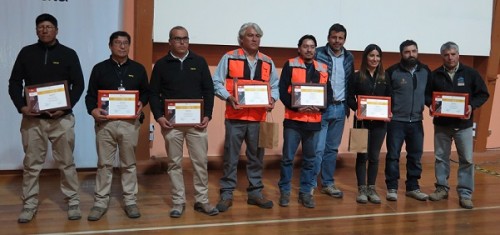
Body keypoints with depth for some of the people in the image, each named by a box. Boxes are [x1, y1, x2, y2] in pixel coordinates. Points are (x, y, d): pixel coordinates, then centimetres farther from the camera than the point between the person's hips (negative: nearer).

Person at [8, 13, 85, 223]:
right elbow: (14, 83, 7)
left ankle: (73, 202, 14)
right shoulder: (26, 53, 6)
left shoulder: (68, 54, 3)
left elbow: (78, 85, 1)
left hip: (61, 118, -1)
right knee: (31, 164, 6)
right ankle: (29, 205, 16)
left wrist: (66, 107, -13)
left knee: (66, 163, 5)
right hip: (32, 119, 1)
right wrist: (21, 106, -9)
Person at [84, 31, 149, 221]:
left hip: (130, 122, 1)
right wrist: (93, 110, -14)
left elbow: (146, 92, 13)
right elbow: (90, 95, 5)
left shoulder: (138, 69, 8)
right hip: (105, 122, 0)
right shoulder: (100, 68, 5)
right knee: (104, 164, 4)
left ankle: (130, 201, 17)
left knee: (129, 164, 9)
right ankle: (100, 202, 12)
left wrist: (141, 103, -8)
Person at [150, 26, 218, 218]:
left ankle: (202, 201, 14)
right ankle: (178, 202, 14)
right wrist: (159, 117, -10)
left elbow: (208, 90, 6)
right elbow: (154, 94, 3)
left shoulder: (199, 62, 6)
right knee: (175, 163, 5)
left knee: (200, 162, 3)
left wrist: (207, 115, -5)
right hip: (171, 122, -1)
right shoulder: (161, 64, 4)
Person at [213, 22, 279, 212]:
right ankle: (226, 194, 10)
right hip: (235, 116, -3)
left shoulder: (267, 62, 12)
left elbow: (275, 86, 16)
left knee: (256, 157, 10)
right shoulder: (229, 58, 1)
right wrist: (228, 97, -17)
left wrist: (273, 99, -4)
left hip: (258, 117, 4)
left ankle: (255, 192, 22)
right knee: (231, 157, 1)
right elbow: (216, 82, -2)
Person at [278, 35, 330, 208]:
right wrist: (295, 106, -18)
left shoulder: (323, 69, 11)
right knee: (288, 158, 1)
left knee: (310, 159, 8)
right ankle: (285, 191, 14)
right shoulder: (290, 65, 0)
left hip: (314, 121, 3)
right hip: (293, 120, -3)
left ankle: (305, 192, 19)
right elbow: (282, 91, -5)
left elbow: (329, 93, 11)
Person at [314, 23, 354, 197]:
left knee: (332, 148, 12)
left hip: (340, 108, 5)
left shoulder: (349, 58, 9)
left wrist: (348, 104, 7)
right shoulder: (318, 54, -5)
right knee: (318, 147, -7)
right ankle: (311, 183, 4)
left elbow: (350, 83, 14)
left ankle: (328, 184, 21)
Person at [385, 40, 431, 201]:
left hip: (416, 121, 4)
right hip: (396, 121, -4)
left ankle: (413, 187, 22)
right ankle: (392, 188, 12)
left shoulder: (425, 71, 6)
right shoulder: (393, 71, -6)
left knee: (415, 156, 10)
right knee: (393, 155, 1)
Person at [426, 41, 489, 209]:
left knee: (466, 159, -1)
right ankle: (442, 188, 23)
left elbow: (483, 94, 1)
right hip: (441, 124, 1)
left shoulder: (470, 73, -2)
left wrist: (472, 106, -16)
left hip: (463, 124, -1)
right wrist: (431, 105, -14)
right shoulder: (435, 75, 0)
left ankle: (465, 194, 6)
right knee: (441, 157, 9)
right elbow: (427, 94, 7)